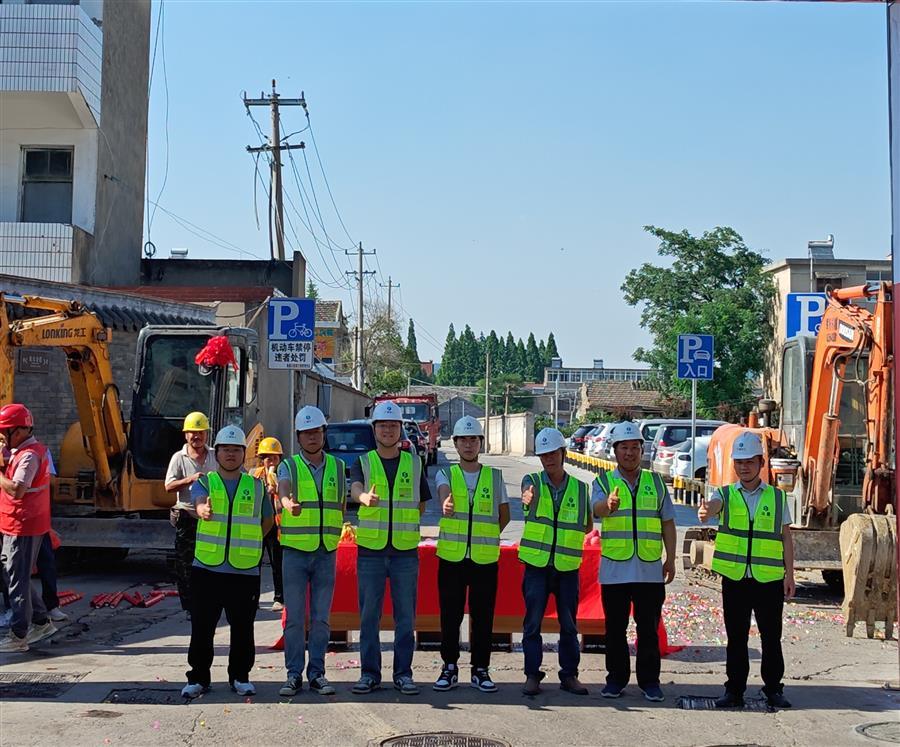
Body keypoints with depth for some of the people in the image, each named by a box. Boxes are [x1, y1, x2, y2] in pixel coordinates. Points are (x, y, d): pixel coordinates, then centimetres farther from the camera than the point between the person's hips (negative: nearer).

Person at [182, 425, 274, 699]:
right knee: (202, 628, 3)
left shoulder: (256, 486, 11)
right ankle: (198, 677, 15)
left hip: (245, 571, 1)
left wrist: (248, 543, 8)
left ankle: (240, 676, 20)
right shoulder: (204, 482, 5)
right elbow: (199, 503, -17)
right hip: (207, 567, -1)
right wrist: (203, 510, -41)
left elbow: (268, 520, 21)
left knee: (243, 629, 7)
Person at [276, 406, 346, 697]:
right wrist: (289, 504, -42)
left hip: (326, 552, 2)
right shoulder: (289, 466, 2)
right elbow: (283, 490, -20)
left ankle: (317, 673, 12)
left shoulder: (337, 467, 11)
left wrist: (337, 535, 5)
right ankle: (294, 674, 7)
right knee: (295, 617, -1)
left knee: (321, 617, 5)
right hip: (295, 550, -2)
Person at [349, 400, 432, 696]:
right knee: (369, 615, 2)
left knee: (405, 616, 4)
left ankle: (403, 673, 13)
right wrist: (365, 498, -39)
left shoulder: (414, 464, 10)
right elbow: (355, 489, -17)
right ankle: (369, 673, 12)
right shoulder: (363, 463, 4)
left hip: (405, 550, 1)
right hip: (370, 550, -1)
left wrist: (403, 523, 3)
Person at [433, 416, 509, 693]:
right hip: (451, 556, -1)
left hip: (485, 558, 1)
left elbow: (504, 515, 17)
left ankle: (481, 670, 14)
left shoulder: (494, 476, 10)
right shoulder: (446, 474, 5)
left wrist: (485, 536, 6)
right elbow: (444, 492, -19)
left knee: (483, 616, 3)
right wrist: (446, 503, -42)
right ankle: (450, 668, 15)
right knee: (450, 616, 3)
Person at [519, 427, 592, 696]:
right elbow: (528, 493, -25)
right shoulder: (533, 481, 1)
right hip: (537, 563, -2)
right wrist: (527, 497, -48)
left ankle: (569, 674, 17)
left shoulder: (579, 487, 8)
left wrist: (570, 533, -4)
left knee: (569, 623, 6)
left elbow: (588, 525, 16)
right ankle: (532, 675, 8)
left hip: (567, 565, 2)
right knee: (533, 622, -1)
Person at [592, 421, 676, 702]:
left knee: (649, 628, 4)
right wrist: (609, 504, -41)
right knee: (615, 628, 6)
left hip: (650, 569, 1)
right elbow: (598, 509, -17)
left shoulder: (656, 482, 11)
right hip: (614, 569, -1)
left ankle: (649, 681, 13)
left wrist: (670, 559, 7)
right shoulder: (604, 481, 4)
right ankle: (616, 679, 18)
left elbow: (668, 523, 14)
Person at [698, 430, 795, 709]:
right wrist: (705, 511, -44)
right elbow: (714, 505, -19)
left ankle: (773, 689, 16)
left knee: (771, 636, 4)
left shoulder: (777, 497, 7)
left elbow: (786, 538, 8)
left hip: (770, 579, 0)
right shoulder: (726, 495, 5)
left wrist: (789, 575, 2)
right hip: (735, 578, 0)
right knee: (736, 637, 6)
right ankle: (734, 690, 13)